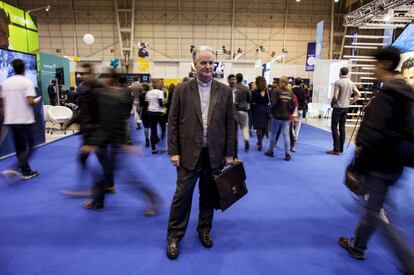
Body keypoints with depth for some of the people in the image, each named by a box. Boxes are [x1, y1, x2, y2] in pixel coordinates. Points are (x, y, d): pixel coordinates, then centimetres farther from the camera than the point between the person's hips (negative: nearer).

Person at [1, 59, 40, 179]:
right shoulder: (27, 82, -10)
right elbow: (30, 101, -19)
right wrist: (36, 101, 1)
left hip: (11, 120, 6)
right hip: (25, 120, -6)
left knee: (20, 148, 13)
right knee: (28, 147, 3)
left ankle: (27, 172, 18)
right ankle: (15, 169, -15)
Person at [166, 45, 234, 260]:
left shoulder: (225, 91, 2)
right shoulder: (182, 89, -2)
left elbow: (229, 124, 3)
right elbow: (173, 123, -2)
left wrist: (229, 154, 2)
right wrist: (173, 152, -6)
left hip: (214, 155, 2)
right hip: (189, 154, -1)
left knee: (208, 196, 16)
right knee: (182, 196, 6)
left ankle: (204, 230, 37)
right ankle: (174, 237, 24)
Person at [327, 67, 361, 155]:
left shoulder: (338, 82, -13)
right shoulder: (351, 83, 8)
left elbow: (335, 97, -18)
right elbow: (358, 94, 8)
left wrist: (332, 103, 0)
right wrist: (351, 102, 12)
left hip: (338, 107, -7)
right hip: (346, 107, 7)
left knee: (334, 127, -3)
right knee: (342, 128, 12)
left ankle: (336, 149, -6)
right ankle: (341, 148, 16)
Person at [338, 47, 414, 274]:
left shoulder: (386, 94, -19)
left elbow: (374, 135, -25)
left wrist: (356, 167, -19)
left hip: (379, 164, -10)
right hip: (393, 162, 10)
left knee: (377, 215, 1)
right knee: (373, 207, 20)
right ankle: (357, 244, 36)